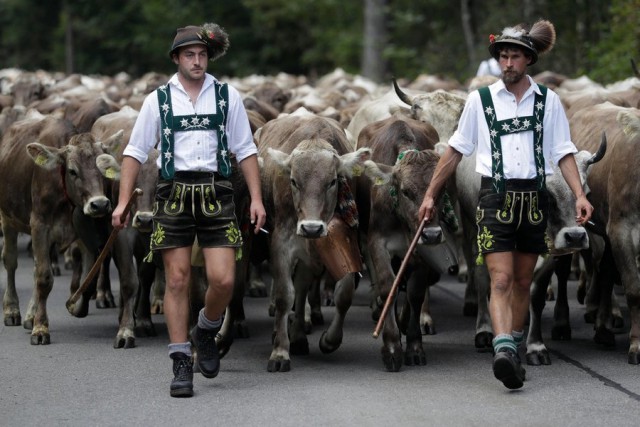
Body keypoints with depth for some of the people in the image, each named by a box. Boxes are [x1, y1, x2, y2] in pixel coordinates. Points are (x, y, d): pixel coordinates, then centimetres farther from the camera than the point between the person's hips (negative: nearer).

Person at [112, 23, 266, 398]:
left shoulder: (228, 97, 8)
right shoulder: (158, 99, 7)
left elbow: (246, 151, 10)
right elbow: (136, 152, 8)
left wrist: (257, 198, 1)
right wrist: (123, 201, 0)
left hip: (216, 194, 0)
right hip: (173, 194, 0)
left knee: (223, 280, -8)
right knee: (177, 280, -1)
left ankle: (206, 333, 23)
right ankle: (182, 365, 5)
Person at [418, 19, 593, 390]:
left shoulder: (548, 101, 6)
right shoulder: (480, 99, 4)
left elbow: (563, 153, 5)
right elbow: (456, 150, 11)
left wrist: (580, 194, -9)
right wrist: (431, 195, 11)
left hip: (534, 198, 2)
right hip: (496, 196, -2)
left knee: (522, 282, 10)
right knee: (501, 279, -15)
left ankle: (514, 352, 23)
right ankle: (504, 351, -29)